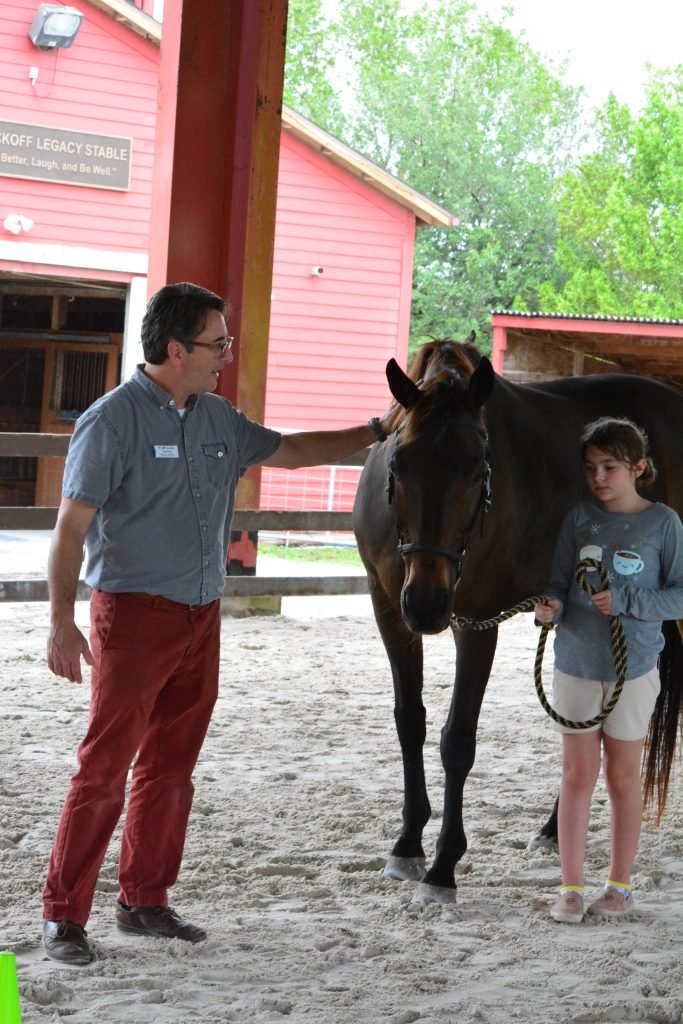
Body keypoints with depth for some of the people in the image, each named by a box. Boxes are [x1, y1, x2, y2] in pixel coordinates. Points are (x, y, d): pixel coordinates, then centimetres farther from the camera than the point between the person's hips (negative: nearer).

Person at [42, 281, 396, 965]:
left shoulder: (217, 419, 10)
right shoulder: (112, 421, -12)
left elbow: (287, 450, 27)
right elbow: (71, 528, -15)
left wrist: (376, 432, 26)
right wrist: (62, 620, -23)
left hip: (201, 619, 7)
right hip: (132, 617, -7)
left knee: (170, 769, 12)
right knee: (104, 768, -6)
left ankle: (144, 902, 23)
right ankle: (63, 916, 1)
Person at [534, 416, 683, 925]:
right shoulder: (579, 519, 0)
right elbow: (559, 582, 1)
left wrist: (625, 601, -20)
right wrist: (551, 606, -22)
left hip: (632, 668, -2)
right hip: (576, 665, 2)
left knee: (624, 776, 10)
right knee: (578, 774, 7)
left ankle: (620, 883, 22)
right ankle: (571, 887, 13)